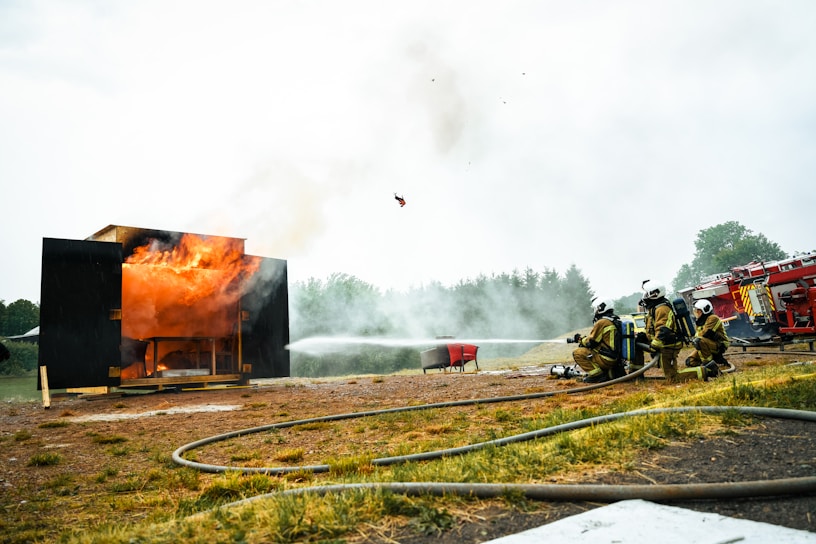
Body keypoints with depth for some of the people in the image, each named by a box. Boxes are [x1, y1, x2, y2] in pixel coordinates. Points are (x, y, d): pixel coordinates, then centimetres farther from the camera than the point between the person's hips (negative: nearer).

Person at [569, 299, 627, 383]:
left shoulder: (601, 323, -13)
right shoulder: (616, 322, 15)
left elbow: (590, 342, -8)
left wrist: (580, 339, 13)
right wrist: (583, 338, 21)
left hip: (607, 359, -9)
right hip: (617, 360, 9)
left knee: (577, 353, -5)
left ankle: (597, 374, -10)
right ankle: (612, 372, 14)